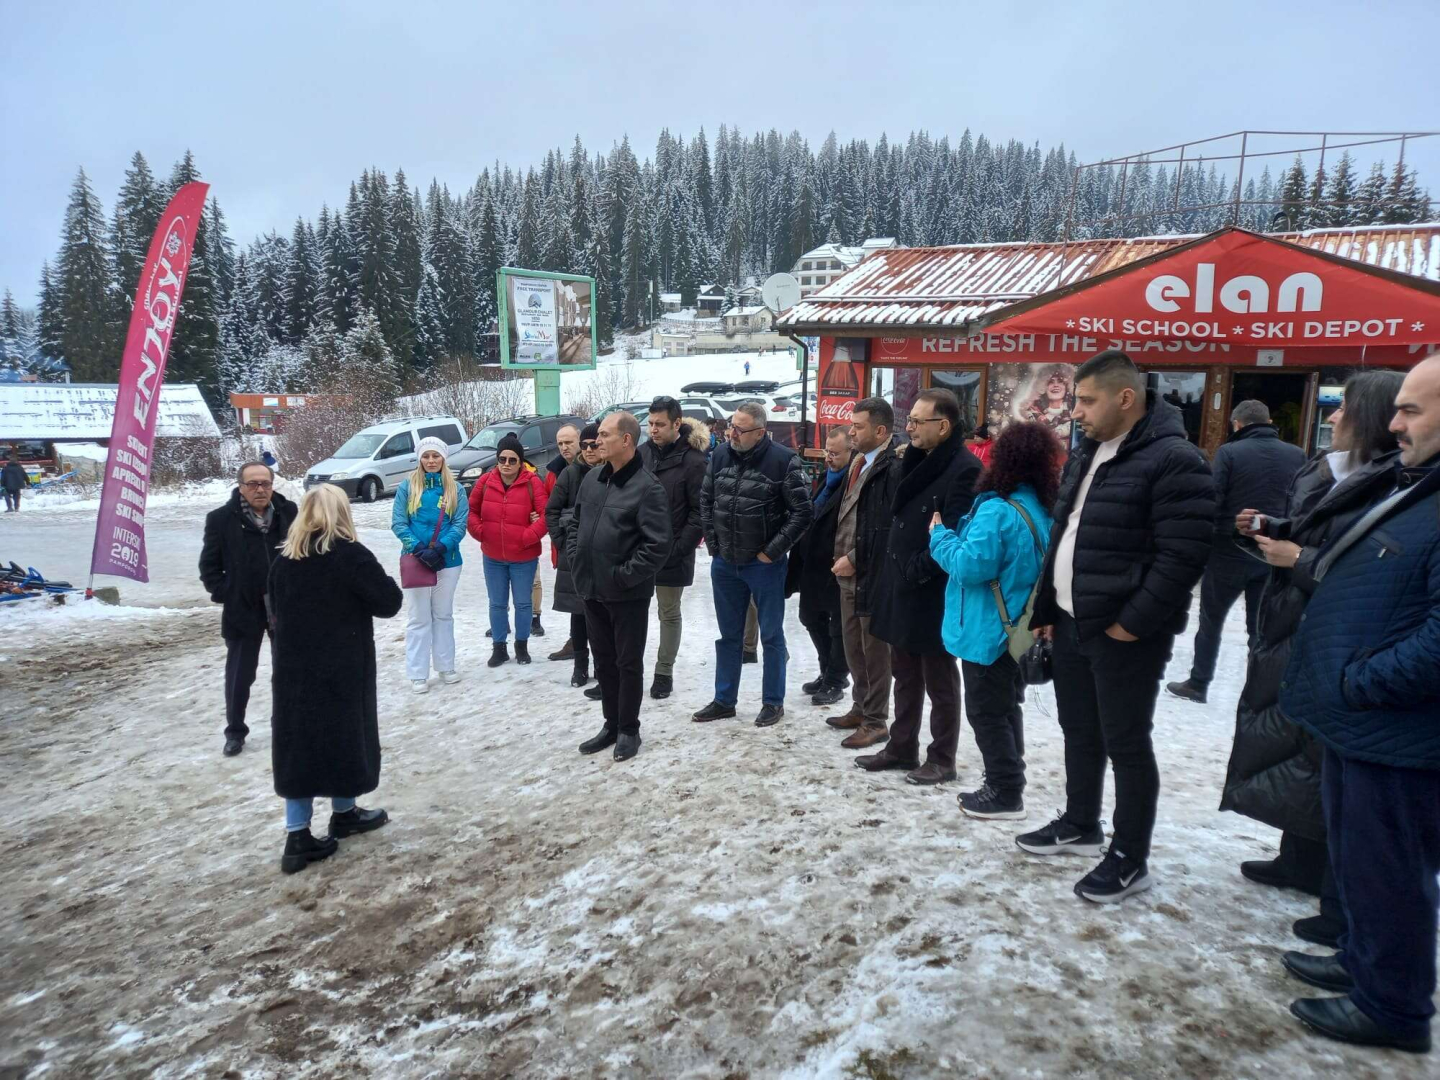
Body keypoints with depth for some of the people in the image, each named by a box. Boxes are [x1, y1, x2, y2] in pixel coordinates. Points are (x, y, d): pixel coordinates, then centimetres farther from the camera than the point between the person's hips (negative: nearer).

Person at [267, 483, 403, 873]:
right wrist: (375, 580, 8)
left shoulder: (285, 559, 4)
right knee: (343, 735, 12)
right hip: (342, 670, -4)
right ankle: (344, 813, 29)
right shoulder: (350, 555, -13)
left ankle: (298, 835, 5)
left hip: (293, 669, 5)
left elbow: (276, 608, 16)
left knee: (299, 742, 6)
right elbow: (389, 602, -11)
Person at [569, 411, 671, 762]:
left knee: (629, 664, 7)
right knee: (604, 662, 17)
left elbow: (659, 544, -20)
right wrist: (575, 560, 8)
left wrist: (624, 575, -18)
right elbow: (575, 523, 20)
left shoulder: (647, 487, -15)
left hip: (629, 595, -7)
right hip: (592, 590, 7)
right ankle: (611, 725, 31)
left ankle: (629, 730, 21)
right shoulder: (591, 478, 7)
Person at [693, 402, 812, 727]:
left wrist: (773, 550, -13)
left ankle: (773, 702, 22)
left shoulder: (783, 460, -14)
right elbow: (705, 500, 13)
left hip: (764, 564, -5)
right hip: (724, 563, 5)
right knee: (728, 635, 15)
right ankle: (724, 700, 27)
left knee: (771, 635, 8)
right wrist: (713, 542, 5)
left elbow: (802, 511, -12)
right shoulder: (721, 455, 1)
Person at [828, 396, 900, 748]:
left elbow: (886, 528, -23)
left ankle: (876, 721, 17)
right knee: (853, 647, 19)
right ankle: (860, 708, 34)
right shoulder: (858, 461, 11)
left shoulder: (892, 468, -18)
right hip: (847, 571, 9)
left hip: (872, 574, -9)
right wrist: (840, 555, 10)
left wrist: (854, 559, -17)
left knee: (875, 650, 4)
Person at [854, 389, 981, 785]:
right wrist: (893, 571, 7)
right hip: (902, 589, 9)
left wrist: (916, 571, -16)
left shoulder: (964, 468, -17)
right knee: (905, 677, 18)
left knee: (939, 682, 7)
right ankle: (901, 748, 31)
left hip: (934, 596, -9)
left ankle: (941, 760, 20)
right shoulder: (920, 461, 12)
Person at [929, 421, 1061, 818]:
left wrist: (940, 535, -11)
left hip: (989, 631, -9)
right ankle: (1008, 782, 29)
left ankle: (1004, 793, 9)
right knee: (1006, 705, 20)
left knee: (985, 710, 3)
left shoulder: (997, 511, -23)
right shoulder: (1044, 510, 6)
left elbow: (971, 565, -26)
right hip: (1019, 629, 9)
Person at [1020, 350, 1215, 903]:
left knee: (1125, 744, 3)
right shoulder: (1086, 455, 13)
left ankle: (1130, 857, 18)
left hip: (1125, 634, -8)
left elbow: (1183, 555, -21)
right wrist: (1047, 609, 16)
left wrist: (1132, 622, -20)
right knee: (1079, 732, 19)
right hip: (1072, 624, 8)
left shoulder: (1174, 461, -16)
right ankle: (1080, 825, 37)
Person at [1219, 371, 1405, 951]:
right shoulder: (1324, 474, 11)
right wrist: (1263, 529, 4)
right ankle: (1300, 863, 39)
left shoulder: (1394, 488, -19)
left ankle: (1347, 909, 12)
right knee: (1295, 753, 21)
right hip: (1291, 639, 10)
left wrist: (1300, 560, -22)